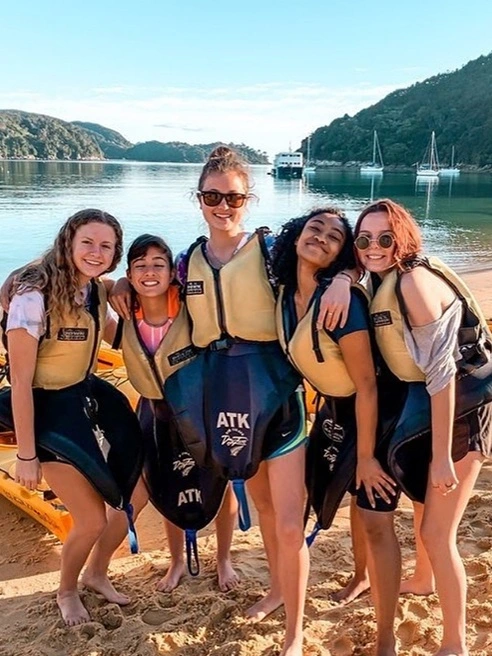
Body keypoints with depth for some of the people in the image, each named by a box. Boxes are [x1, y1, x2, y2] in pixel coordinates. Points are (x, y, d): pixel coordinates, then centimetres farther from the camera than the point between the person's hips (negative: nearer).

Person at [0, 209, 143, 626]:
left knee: (137, 492, 13)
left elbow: (113, 333, 20)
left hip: (87, 399, 8)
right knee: (93, 522, 0)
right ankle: (66, 592, 32)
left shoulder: (95, 291, 0)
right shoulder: (35, 296, -23)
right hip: (50, 411, -8)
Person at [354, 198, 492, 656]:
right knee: (424, 497, 28)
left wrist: (442, 456, -25)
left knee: (437, 532, -3)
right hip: (427, 403, 10)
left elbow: (442, 371, -27)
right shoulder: (383, 283, 1)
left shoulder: (415, 280, -24)